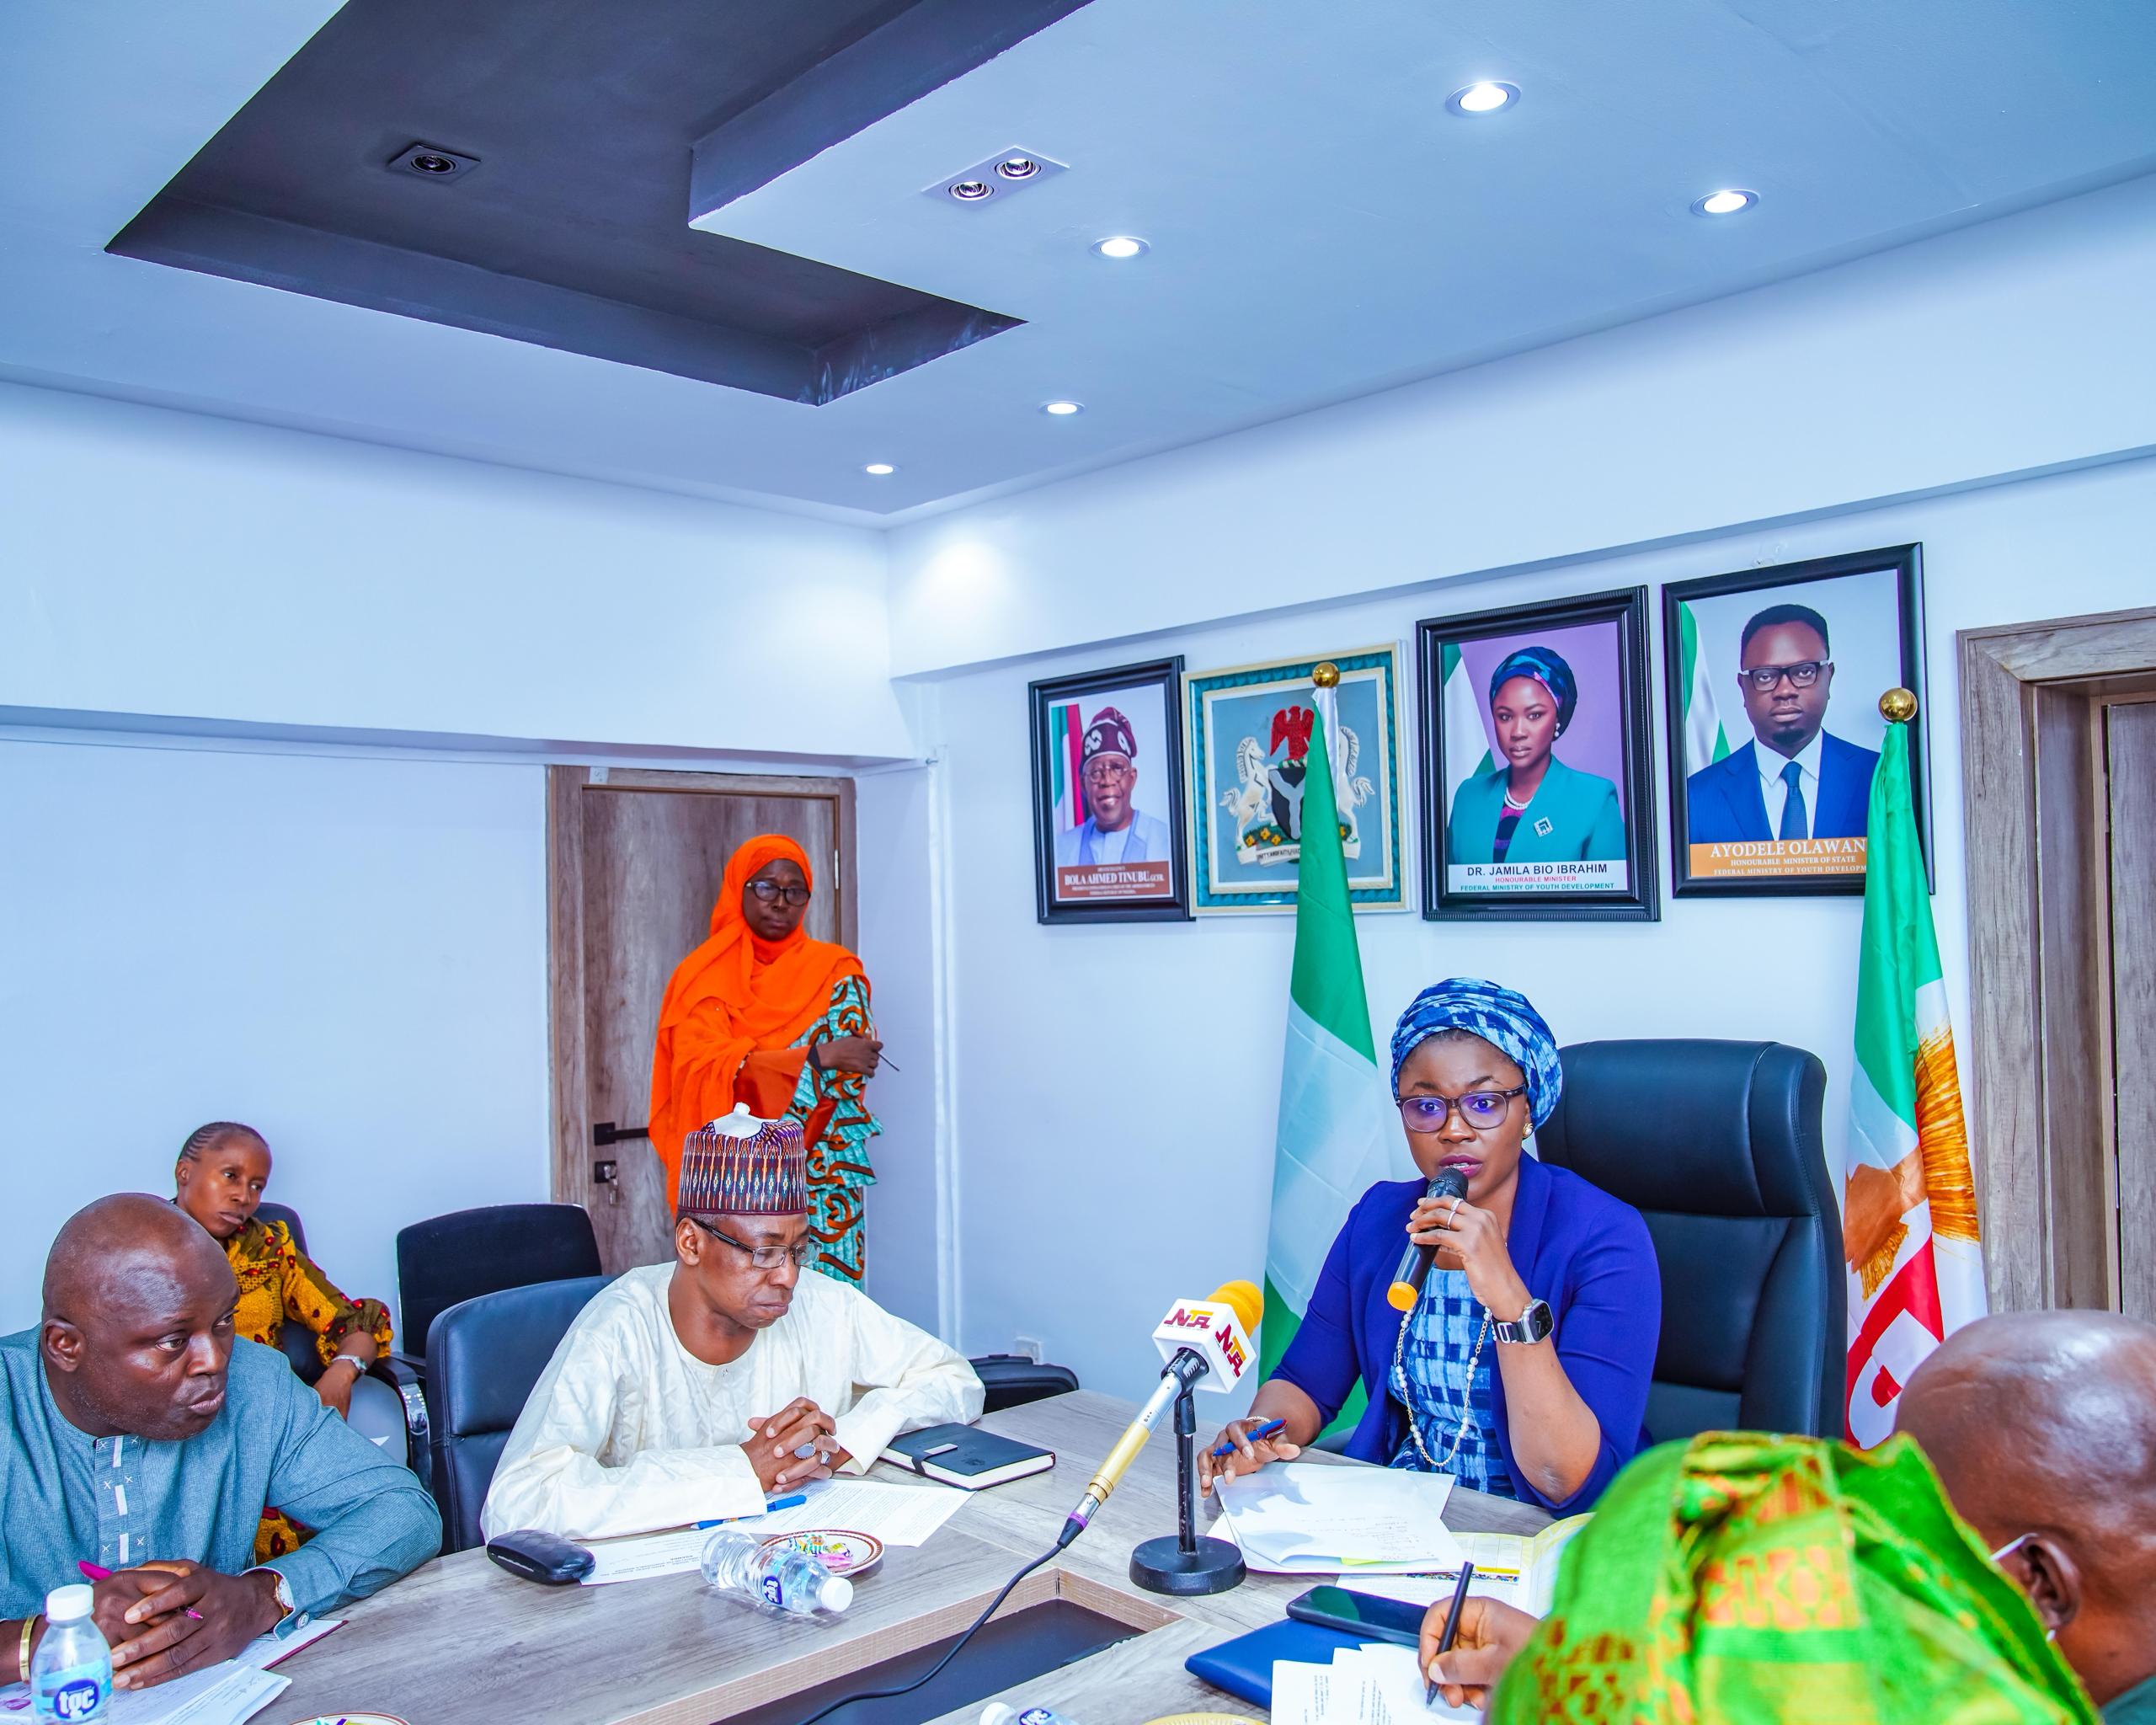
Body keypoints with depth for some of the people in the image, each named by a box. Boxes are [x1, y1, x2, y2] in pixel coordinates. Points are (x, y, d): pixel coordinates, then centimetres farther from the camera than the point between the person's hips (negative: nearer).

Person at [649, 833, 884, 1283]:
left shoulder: (835, 971, 6)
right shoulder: (704, 976, 4)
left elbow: (848, 1074, -4)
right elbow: (700, 1069, -11)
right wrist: (816, 1057, -18)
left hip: (821, 1181, 0)